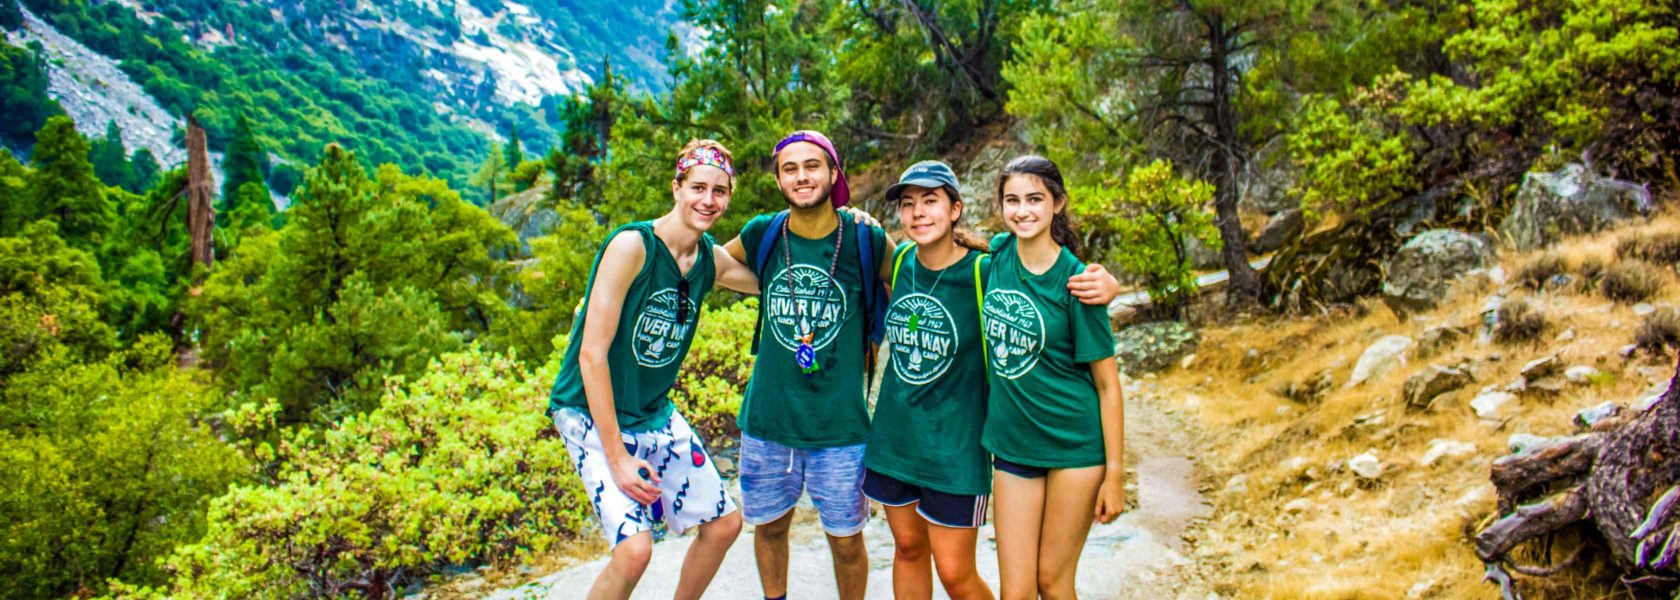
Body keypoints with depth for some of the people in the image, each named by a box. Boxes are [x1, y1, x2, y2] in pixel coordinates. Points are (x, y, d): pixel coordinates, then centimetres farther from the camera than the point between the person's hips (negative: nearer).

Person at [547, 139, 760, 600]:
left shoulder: (712, 260, 0)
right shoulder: (632, 245, -21)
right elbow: (592, 354, -22)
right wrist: (616, 455, -23)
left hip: (655, 415, 8)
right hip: (593, 415, -7)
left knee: (724, 524, 12)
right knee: (634, 548, -22)